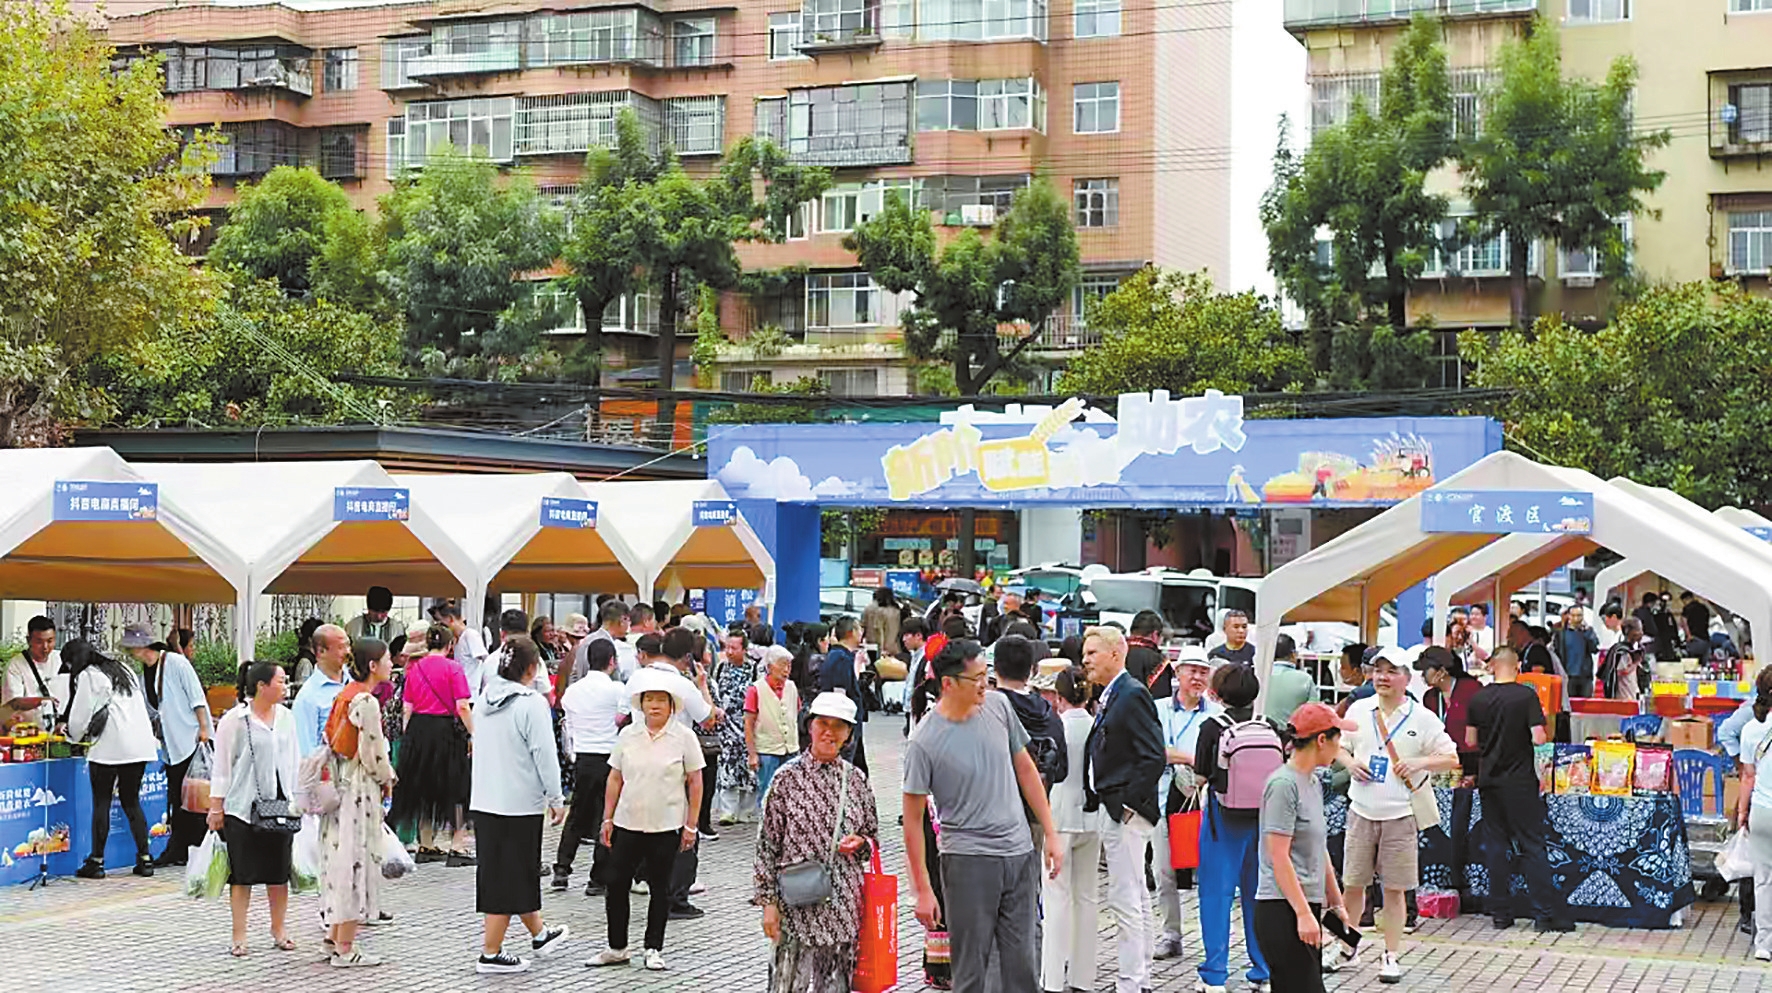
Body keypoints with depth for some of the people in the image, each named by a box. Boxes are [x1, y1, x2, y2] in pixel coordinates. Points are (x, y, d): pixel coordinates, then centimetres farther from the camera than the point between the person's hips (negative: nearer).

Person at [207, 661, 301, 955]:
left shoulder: (286, 717, 9)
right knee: (242, 874, 0)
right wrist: (216, 807, -4)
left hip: (280, 804, 5)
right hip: (243, 806, -5)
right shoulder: (234, 720, -7)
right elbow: (222, 766, -4)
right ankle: (239, 936, 7)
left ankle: (279, 931, 20)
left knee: (279, 872, 8)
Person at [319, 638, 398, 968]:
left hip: (340, 785, 9)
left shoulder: (345, 694, 10)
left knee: (341, 860, 17)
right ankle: (345, 949, 2)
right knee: (356, 861, -3)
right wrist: (387, 779, -1)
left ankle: (335, 935, 25)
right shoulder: (366, 702, -18)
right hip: (360, 790, -9)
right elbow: (372, 753, -20)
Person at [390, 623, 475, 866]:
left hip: (418, 729, 5)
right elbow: (463, 706, -13)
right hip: (446, 729, -5)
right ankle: (458, 848, -3)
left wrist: (408, 734, 15)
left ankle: (426, 846, 20)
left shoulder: (414, 668, 6)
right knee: (454, 789, 2)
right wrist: (473, 734, -8)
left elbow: (407, 707, 7)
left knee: (423, 789, 14)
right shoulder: (453, 668, -7)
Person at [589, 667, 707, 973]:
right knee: (616, 884, 2)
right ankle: (616, 948, 15)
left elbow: (695, 783, -2)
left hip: (666, 827, -3)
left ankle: (653, 949, 18)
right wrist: (607, 819, 6)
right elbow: (615, 779, 9)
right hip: (628, 823, 3)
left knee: (660, 888, 7)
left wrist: (690, 826, -4)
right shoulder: (628, 735, 4)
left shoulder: (684, 738, -4)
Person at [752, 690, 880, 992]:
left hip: (846, 904, 4)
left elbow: (874, 837, 17)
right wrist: (769, 902, -6)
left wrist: (860, 843, -7)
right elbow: (767, 845, -2)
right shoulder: (787, 778, -3)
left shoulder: (856, 780, 7)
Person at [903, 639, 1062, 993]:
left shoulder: (998, 705, 1)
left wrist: (1050, 834, 12)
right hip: (968, 860, -5)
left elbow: (1025, 769, 13)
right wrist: (922, 890, -8)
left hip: (1020, 854, 5)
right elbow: (913, 820, -8)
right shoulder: (925, 741, -13)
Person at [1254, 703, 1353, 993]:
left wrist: (1336, 903, 23)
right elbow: (1279, 857, -17)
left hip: (1306, 908, 10)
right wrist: (1304, 914, -20)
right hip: (1282, 911, -10)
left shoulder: (1313, 783, 15)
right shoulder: (1283, 784, -14)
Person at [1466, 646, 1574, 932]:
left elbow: (1471, 740, 6)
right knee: (1532, 845, 0)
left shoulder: (1478, 698, 1)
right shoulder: (1527, 695, -11)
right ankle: (1549, 914, -2)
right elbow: (1538, 738, -16)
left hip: (1488, 778, 3)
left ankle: (1500, 913, 11)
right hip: (1519, 780, -3)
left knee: (1496, 844, 10)